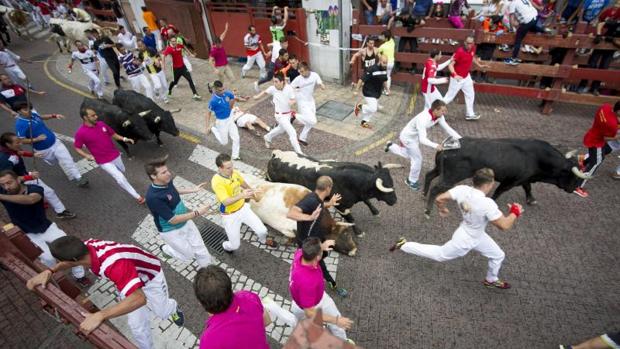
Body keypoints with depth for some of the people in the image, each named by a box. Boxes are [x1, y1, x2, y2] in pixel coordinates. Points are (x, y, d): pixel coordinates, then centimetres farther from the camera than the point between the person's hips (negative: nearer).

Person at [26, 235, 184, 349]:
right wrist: (49, 271, -16)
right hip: (130, 276, 6)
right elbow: (72, 260, 1)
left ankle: (173, 307, 55)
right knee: (137, 325, 12)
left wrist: (100, 315, -58)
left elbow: (139, 298, -55)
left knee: (163, 312, 19)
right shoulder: (87, 247, -26)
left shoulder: (112, 264, -50)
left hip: (150, 275, -6)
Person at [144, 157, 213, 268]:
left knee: (200, 249, 15)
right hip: (171, 231, -6)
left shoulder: (167, 181, -13)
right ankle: (165, 249, 42)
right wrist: (197, 213, -31)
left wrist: (193, 190, 11)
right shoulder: (153, 197, -36)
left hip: (185, 222, 6)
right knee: (189, 255, 15)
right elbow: (173, 220, -31)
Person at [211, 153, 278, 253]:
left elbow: (243, 183, 13)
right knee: (235, 246, 4)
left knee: (262, 230, 7)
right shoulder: (217, 182, -30)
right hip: (230, 216, -5)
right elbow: (226, 202, -38)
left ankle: (263, 240, 45)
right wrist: (242, 195, -53)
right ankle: (226, 246, 44)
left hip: (243, 208, 5)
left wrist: (251, 190, 30)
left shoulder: (234, 172, -10)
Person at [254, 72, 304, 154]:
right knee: (292, 132, -12)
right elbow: (265, 92, 6)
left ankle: (267, 137, 57)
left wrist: (292, 102, -35)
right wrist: (257, 96, 11)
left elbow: (293, 100, -13)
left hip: (288, 114, 4)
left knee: (281, 129, 30)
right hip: (280, 116, -4)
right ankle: (298, 151, -2)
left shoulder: (289, 88, -17)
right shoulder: (273, 88, -15)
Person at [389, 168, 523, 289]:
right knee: (439, 255, 17)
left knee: (498, 255, 27)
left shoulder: (462, 189, -20)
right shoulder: (487, 204, -37)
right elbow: (504, 226, -28)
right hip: (464, 241, -7)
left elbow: (439, 199, -15)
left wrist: (442, 209, 6)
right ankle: (404, 245, 24)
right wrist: (515, 212, -11)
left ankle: (491, 280, 55)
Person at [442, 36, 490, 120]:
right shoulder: (460, 51, -25)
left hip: (466, 77, 8)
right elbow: (450, 64, -30)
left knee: (470, 95, 17)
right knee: (449, 97, -2)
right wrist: (455, 75, -45)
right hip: (457, 78, -8)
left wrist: (479, 65, 22)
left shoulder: (473, 49, -4)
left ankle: (470, 114, 33)